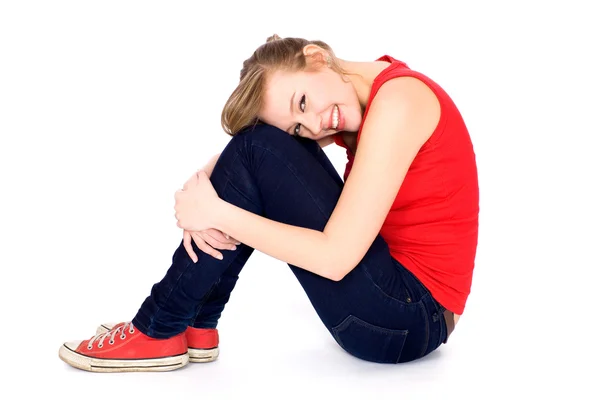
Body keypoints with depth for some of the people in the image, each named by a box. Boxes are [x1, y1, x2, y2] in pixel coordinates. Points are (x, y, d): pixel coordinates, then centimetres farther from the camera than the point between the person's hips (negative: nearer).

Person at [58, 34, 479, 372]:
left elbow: (335, 258, -24)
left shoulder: (396, 99, -21)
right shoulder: (351, 95, 4)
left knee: (260, 150, -16)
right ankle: (197, 326, 7)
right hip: (395, 293, 9)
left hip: (414, 318, -9)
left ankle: (160, 331, -3)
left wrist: (216, 212, -18)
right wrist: (198, 193, -14)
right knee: (267, 146, 5)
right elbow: (237, 149, 7)